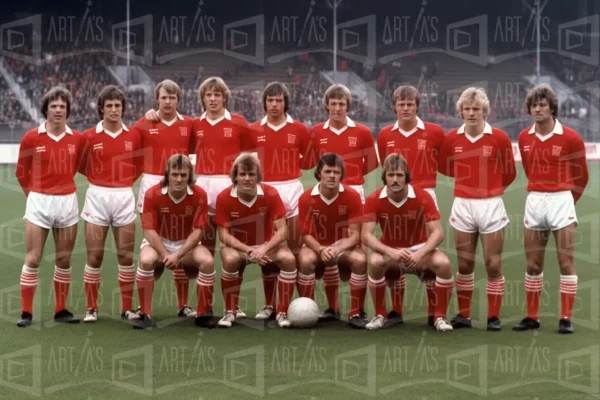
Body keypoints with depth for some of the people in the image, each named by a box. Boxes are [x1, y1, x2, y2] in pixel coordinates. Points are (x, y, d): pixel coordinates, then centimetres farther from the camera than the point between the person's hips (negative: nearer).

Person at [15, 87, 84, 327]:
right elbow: (21, 172, 5)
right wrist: (34, 194, 9)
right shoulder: (31, 138, -6)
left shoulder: (77, 139, 0)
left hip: (67, 202, 2)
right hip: (39, 201, -2)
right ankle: (26, 312, 2)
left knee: (64, 259, 8)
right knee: (32, 259, -3)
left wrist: (61, 187, 10)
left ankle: (61, 310, 17)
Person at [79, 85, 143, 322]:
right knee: (94, 256, 0)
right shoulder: (89, 136, -2)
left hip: (125, 197, 2)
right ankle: (91, 309, 7)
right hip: (97, 197, -1)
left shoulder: (133, 135, 3)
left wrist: (124, 181, 4)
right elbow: (82, 166, 8)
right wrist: (102, 179, 4)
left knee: (126, 255, 4)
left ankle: (127, 308, 12)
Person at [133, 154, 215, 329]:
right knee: (146, 260, -34)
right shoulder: (152, 194, -18)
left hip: (187, 244, 1)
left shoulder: (200, 195, -16)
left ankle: (203, 314, -11)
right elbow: (149, 230, -16)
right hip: (158, 242, -1)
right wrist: (165, 255, -27)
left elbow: (197, 231, -14)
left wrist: (178, 255, -25)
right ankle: (145, 315, -19)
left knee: (207, 261, -28)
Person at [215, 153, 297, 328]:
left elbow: (282, 231, -17)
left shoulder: (271, 194, -16)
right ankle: (230, 312, -16)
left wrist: (264, 249, -34)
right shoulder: (224, 198, -17)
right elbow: (224, 235, -15)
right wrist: (248, 250, -29)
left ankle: (282, 312, -14)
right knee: (230, 259, -36)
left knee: (289, 259, -28)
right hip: (237, 246, -1)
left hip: (266, 245, 1)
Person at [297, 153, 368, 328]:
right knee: (305, 259, -34)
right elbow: (306, 234, -10)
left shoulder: (352, 196, -15)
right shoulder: (307, 198, -13)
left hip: (344, 246, 0)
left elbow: (355, 234, -15)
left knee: (360, 259, -32)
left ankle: (356, 313, -18)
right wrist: (321, 250, -30)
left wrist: (338, 249, -33)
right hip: (318, 247, 0)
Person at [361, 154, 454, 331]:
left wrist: (420, 254, -36)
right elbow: (366, 235, -19)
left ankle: (440, 317, -11)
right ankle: (380, 316, -13)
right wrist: (391, 252, -35)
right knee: (375, 261, -34)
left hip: (419, 250, 0)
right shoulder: (374, 200, -14)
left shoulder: (423, 197, -16)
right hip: (390, 252, 0)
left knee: (443, 263, -30)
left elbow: (437, 232, -18)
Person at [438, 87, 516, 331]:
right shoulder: (452, 138, 0)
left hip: (491, 206, -2)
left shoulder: (499, 138, -6)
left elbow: (509, 174, 4)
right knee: (464, 265, 7)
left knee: (493, 265, 0)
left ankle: (494, 317, 7)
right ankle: (464, 315, 16)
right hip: (462, 206, 2)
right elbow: (444, 167, 17)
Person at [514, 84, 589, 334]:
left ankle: (566, 318, 0)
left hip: (561, 201, -4)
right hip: (534, 201, 4)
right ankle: (532, 316, 15)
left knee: (566, 263, -4)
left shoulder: (570, 138, -7)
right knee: (533, 264, 7)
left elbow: (581, 176, 4)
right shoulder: (524, 138, 5)